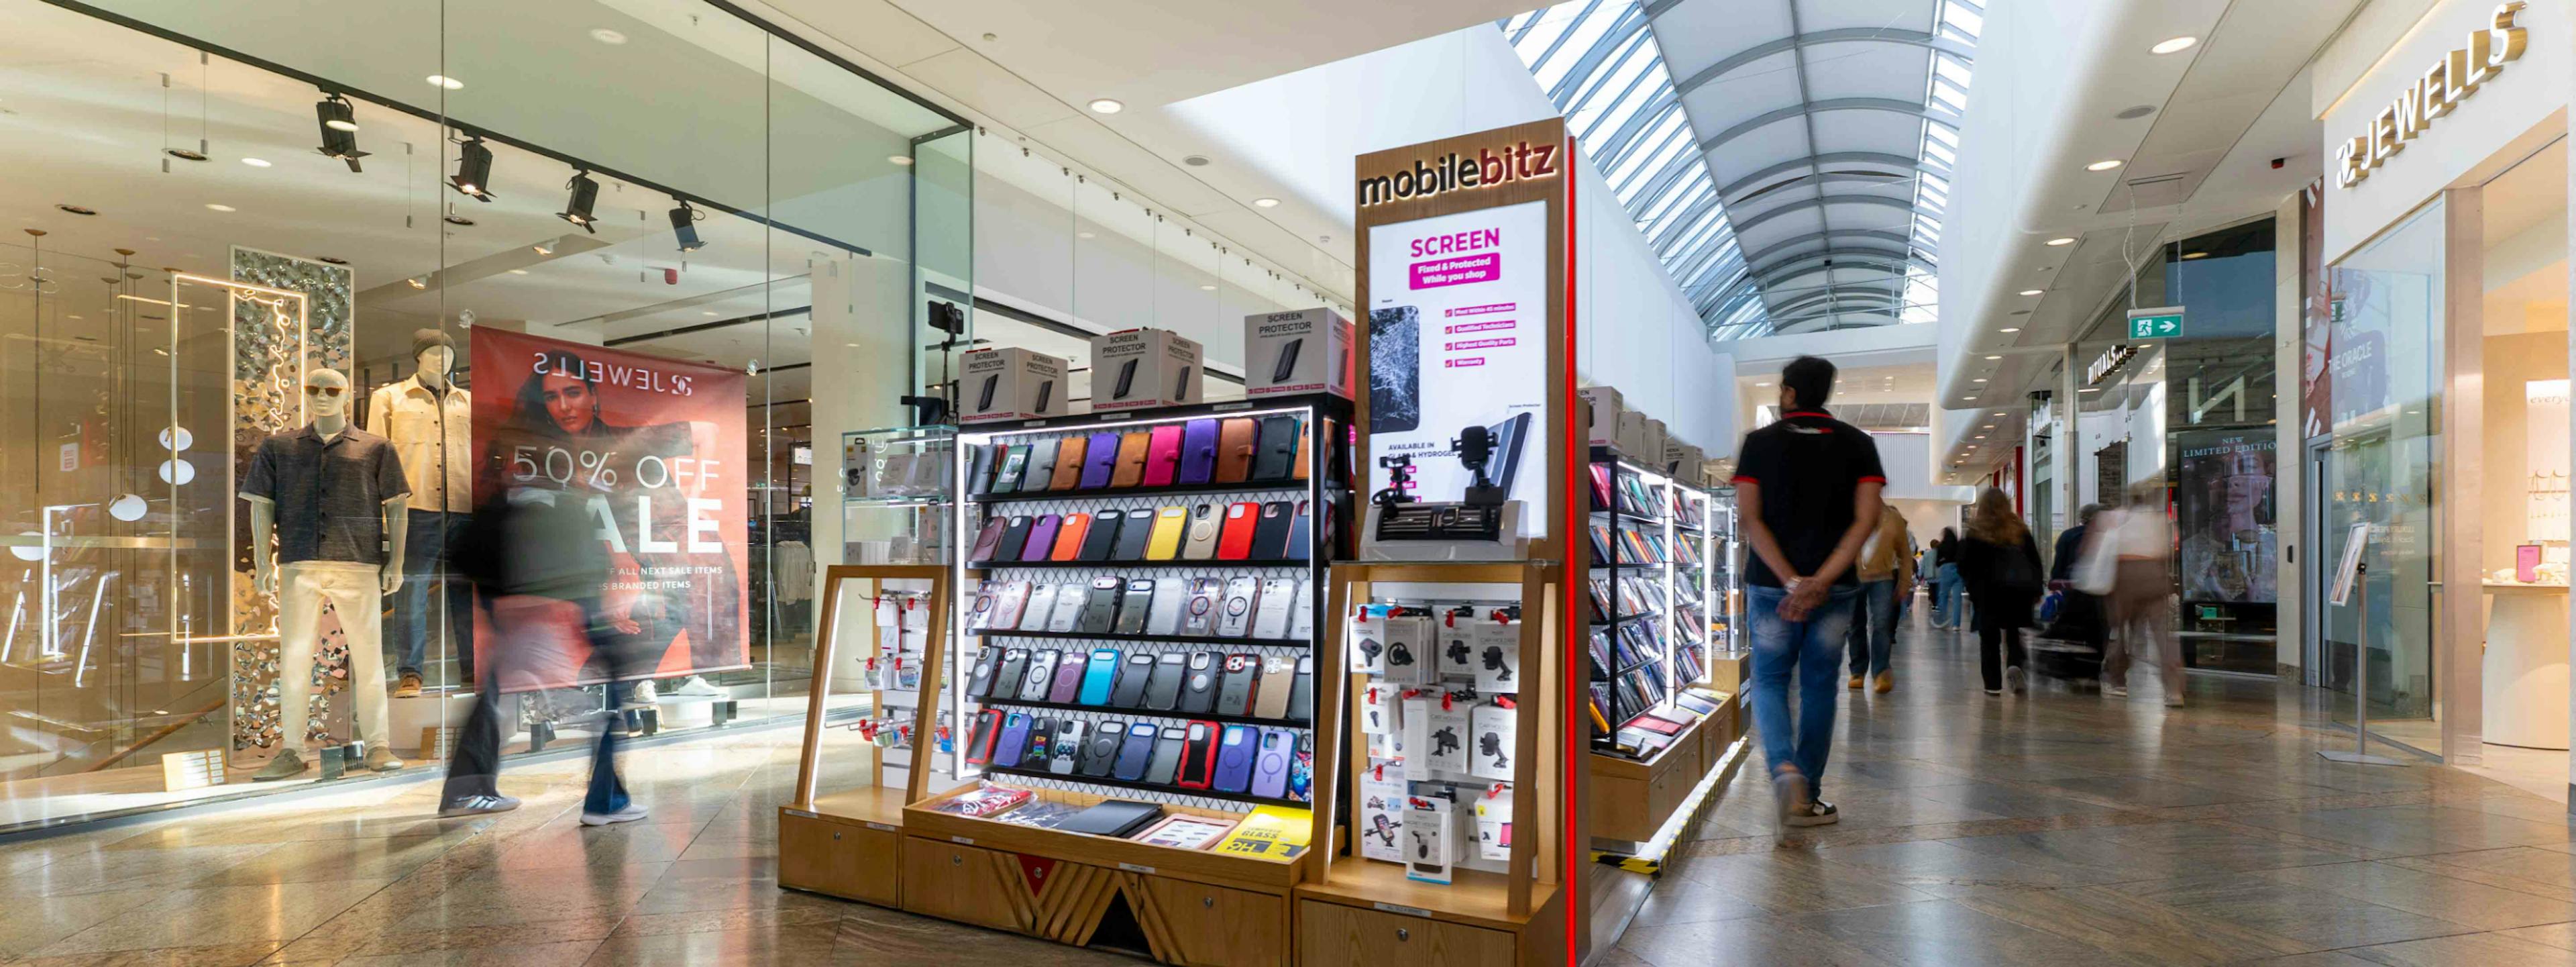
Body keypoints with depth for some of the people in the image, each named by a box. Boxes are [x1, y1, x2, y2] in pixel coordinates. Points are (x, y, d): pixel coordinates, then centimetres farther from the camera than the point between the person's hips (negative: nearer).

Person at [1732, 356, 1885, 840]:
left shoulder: (1760, 442, 0)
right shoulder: (1857, 444, 5)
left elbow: (1749, 518, -9)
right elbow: (1866, 519, -7)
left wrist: (1792, 581, -13)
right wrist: (1821, 581, -13)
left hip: (1772, 584, -2)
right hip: (1835, 588, 2)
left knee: (1770, 681, 9)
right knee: (1819, 686, 11)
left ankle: (1785, 769, -16)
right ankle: (1807, 796, 16)